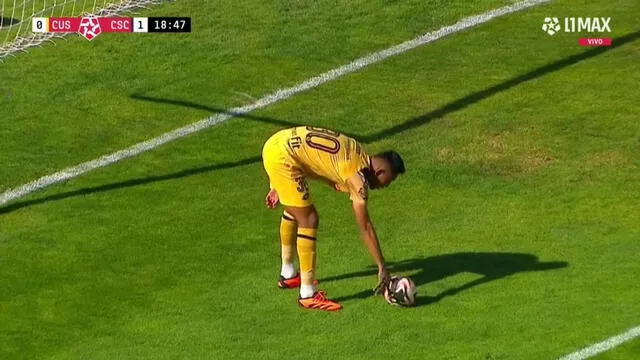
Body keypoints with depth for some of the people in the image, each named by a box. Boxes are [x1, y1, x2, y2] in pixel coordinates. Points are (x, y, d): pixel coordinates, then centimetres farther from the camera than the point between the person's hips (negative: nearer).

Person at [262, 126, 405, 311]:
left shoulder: (354, 151, 14)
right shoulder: (357, 177, -11)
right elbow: (365, 227, -12)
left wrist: (277, 186, 25)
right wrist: (382, 267, -9)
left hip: (274, 144, 10)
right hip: (281, 156, -10)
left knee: (293, 210, 28)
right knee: (308, 220, -6)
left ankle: (287, 275, 43)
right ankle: (308, 296, -4)